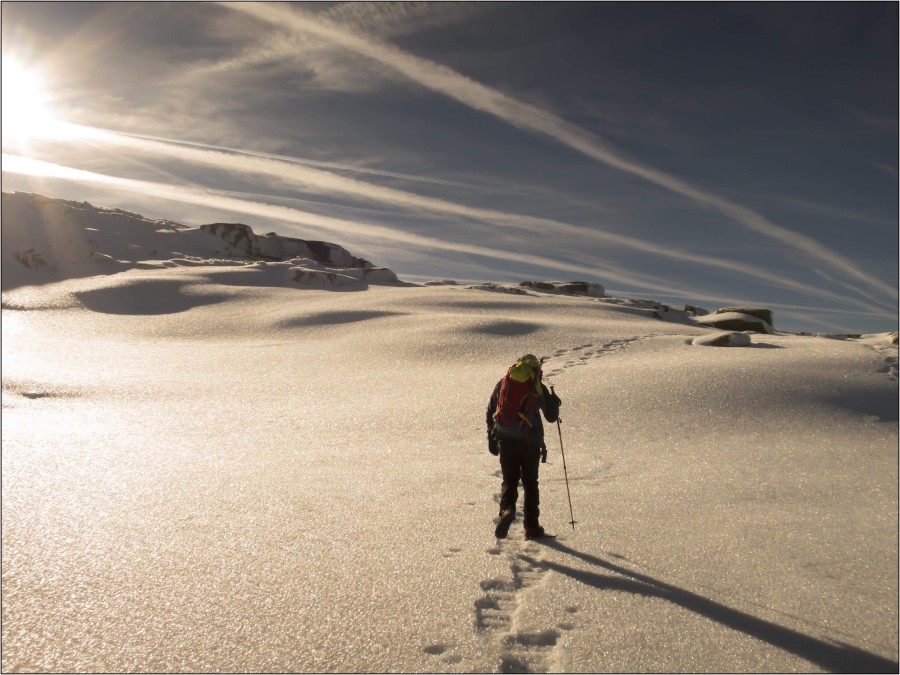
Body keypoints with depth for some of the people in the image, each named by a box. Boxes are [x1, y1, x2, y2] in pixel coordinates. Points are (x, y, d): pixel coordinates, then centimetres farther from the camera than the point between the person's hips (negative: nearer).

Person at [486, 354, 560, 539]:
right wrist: (555, 402, 30)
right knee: (530, 483, 12)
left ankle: (507, 509, -17)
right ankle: (532, 528, 13)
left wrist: (491, 438, 18)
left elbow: (490, 412, 11)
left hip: (505, 439, 1)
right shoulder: (538, 387, 3)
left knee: (509, 480, 12)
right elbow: (552, 417, 9)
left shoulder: (503, 382, 10)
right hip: (529, 441, -1)